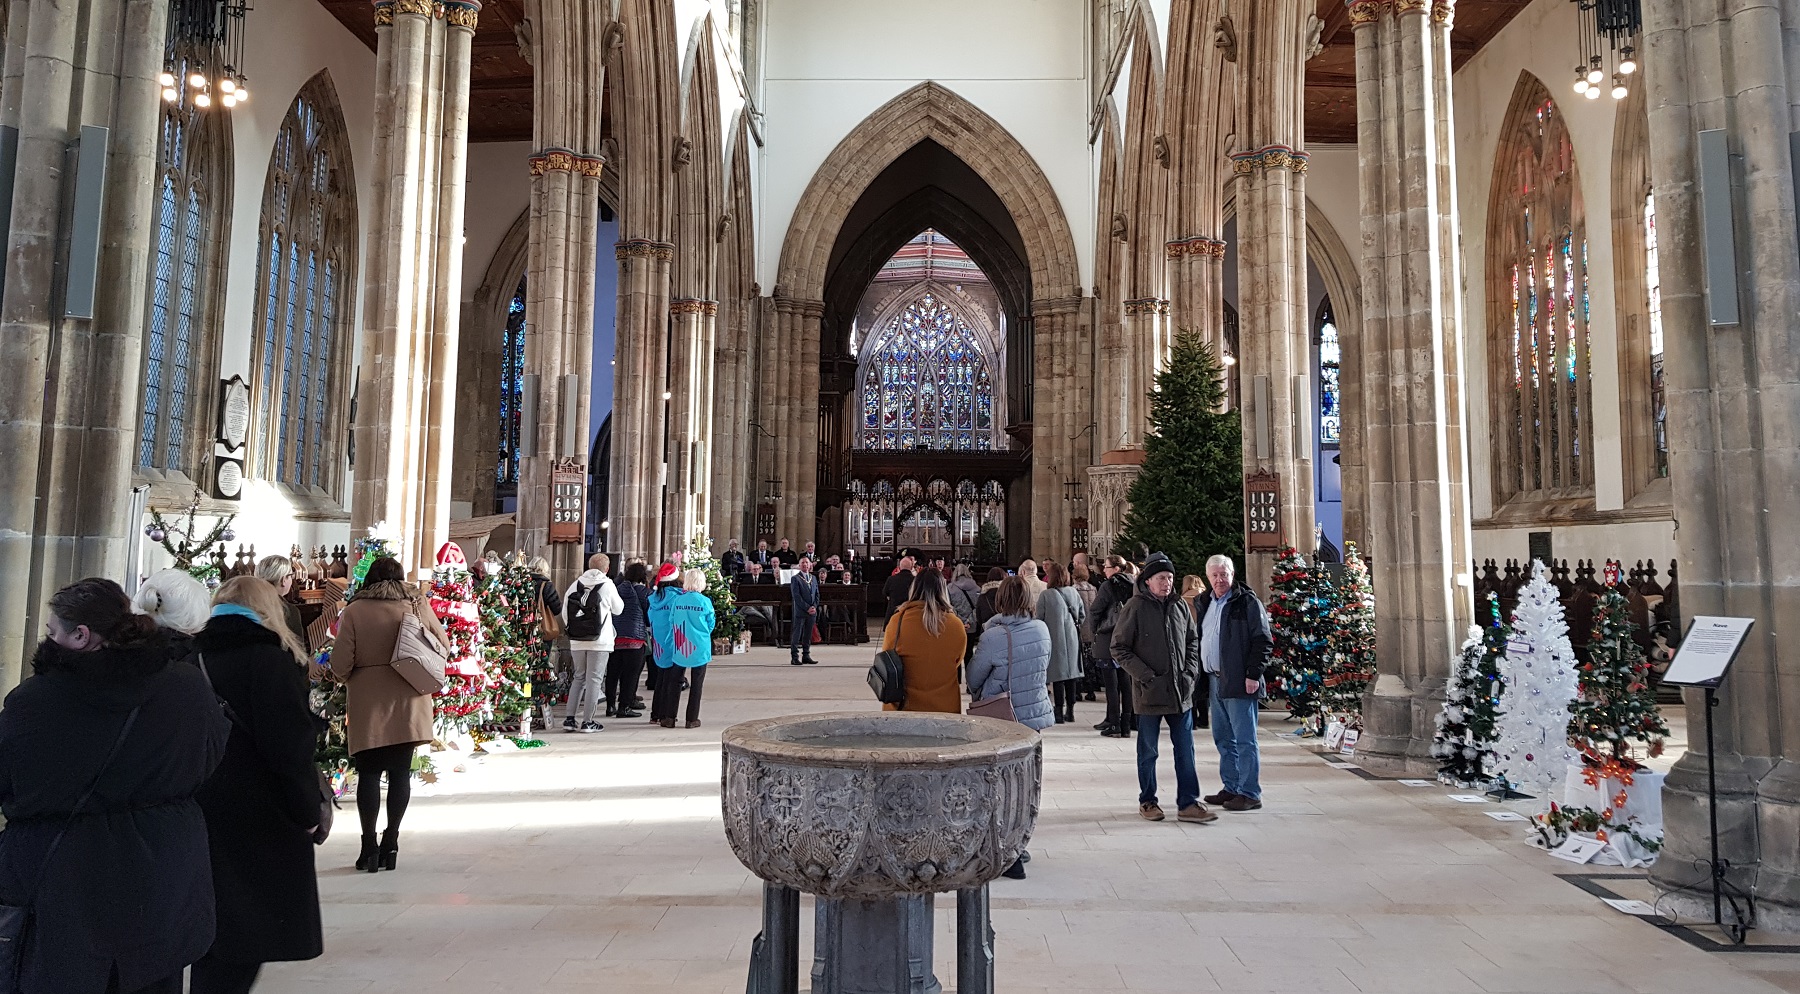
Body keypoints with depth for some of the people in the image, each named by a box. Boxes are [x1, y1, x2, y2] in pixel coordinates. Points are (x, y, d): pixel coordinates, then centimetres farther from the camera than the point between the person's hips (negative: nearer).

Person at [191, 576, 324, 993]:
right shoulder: (268, 659, -10)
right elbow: (289, 748, -17)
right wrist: (308, 812, -6)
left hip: (200, 817, 7)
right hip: (259, 824, -7)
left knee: (213, 934, 20)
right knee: (244, 942, 0)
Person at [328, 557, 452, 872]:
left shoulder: (353, 611, -5)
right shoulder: (418, 606, 0)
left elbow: (340, 665, -7)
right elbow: (444, 646, 8)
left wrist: (349, 680, 14)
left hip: (367, 704, -1)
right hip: (408, 703, 1)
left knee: (369, 773, 7)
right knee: (400, 772, 8)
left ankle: (369, 846, 8)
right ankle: (391, 843, 12)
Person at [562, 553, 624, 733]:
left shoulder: (575, 584, 4)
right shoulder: (607, 585, -6)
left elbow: (565, 612, 3)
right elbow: (618, 608, 7)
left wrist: (571, 628, 16)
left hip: (577, 641, 4)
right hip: (599, 641, -4)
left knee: (578, 677, 16)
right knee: (594, 679, 2)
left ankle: (569, 718, 13)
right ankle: (587, 721, 2)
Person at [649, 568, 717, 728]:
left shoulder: (677, 600, -3)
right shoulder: (705, 602, -10)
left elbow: (672, 621, 6)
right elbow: (711, 624, 1)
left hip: (679, 648, 3)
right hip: (700, 648, -3)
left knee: (675, 682, 11)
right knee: (697, 683, 5)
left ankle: (669, 717, 12)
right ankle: (692, 719, 6)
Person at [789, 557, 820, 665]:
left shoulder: (814, 578, 15)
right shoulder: (795, 579, -4)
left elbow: (817, 594, 15)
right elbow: (796, 596, -11)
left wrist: (814, 607, -1)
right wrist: (807, 608, -14)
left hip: (812, 611, 6)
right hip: (800, 611, -5)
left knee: (808, 635, 8)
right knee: (796, 635, -3)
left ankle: (806, 656, 13)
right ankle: (794, 657, 0)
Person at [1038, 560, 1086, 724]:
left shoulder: (1045, 595, -12)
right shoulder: (1074, 593, 2)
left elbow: (1040, 619, -8)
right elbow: (1082, 616, 8)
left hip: (1054, 639, -4)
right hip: (1072, 638, 4)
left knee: (1058, 676, 0)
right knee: (1070, 673, 12)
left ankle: (1060, 712, 1)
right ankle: (1070, 711, 17)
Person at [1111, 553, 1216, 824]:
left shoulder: (1180, 606, 6)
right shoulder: (1134, 608, -9)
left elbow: (1193, 640, 17)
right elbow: (1119, 649, -8)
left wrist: (1191, 671, 3)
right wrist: (1145, 676, -14)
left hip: (1181, 691, 4)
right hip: (1149, 692, -4)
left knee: (1185, 750, 7)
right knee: (1148, 751, 9)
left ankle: (1188, 803, 14)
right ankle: (1147, 801, 23)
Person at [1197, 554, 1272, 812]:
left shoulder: (1247, 602, -7)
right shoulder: (1207, 603, 16)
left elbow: (1262, 641, -11)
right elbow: (1200, 640, 23)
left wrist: (1253, 674, -16)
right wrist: (1201, 674, 15)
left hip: (1239, 682, -8)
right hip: (1215, 680, 8)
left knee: (1244, 740, -4)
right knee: (1223, 739, 14)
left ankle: (1250, 793, 2)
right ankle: (1231, 788, 23)